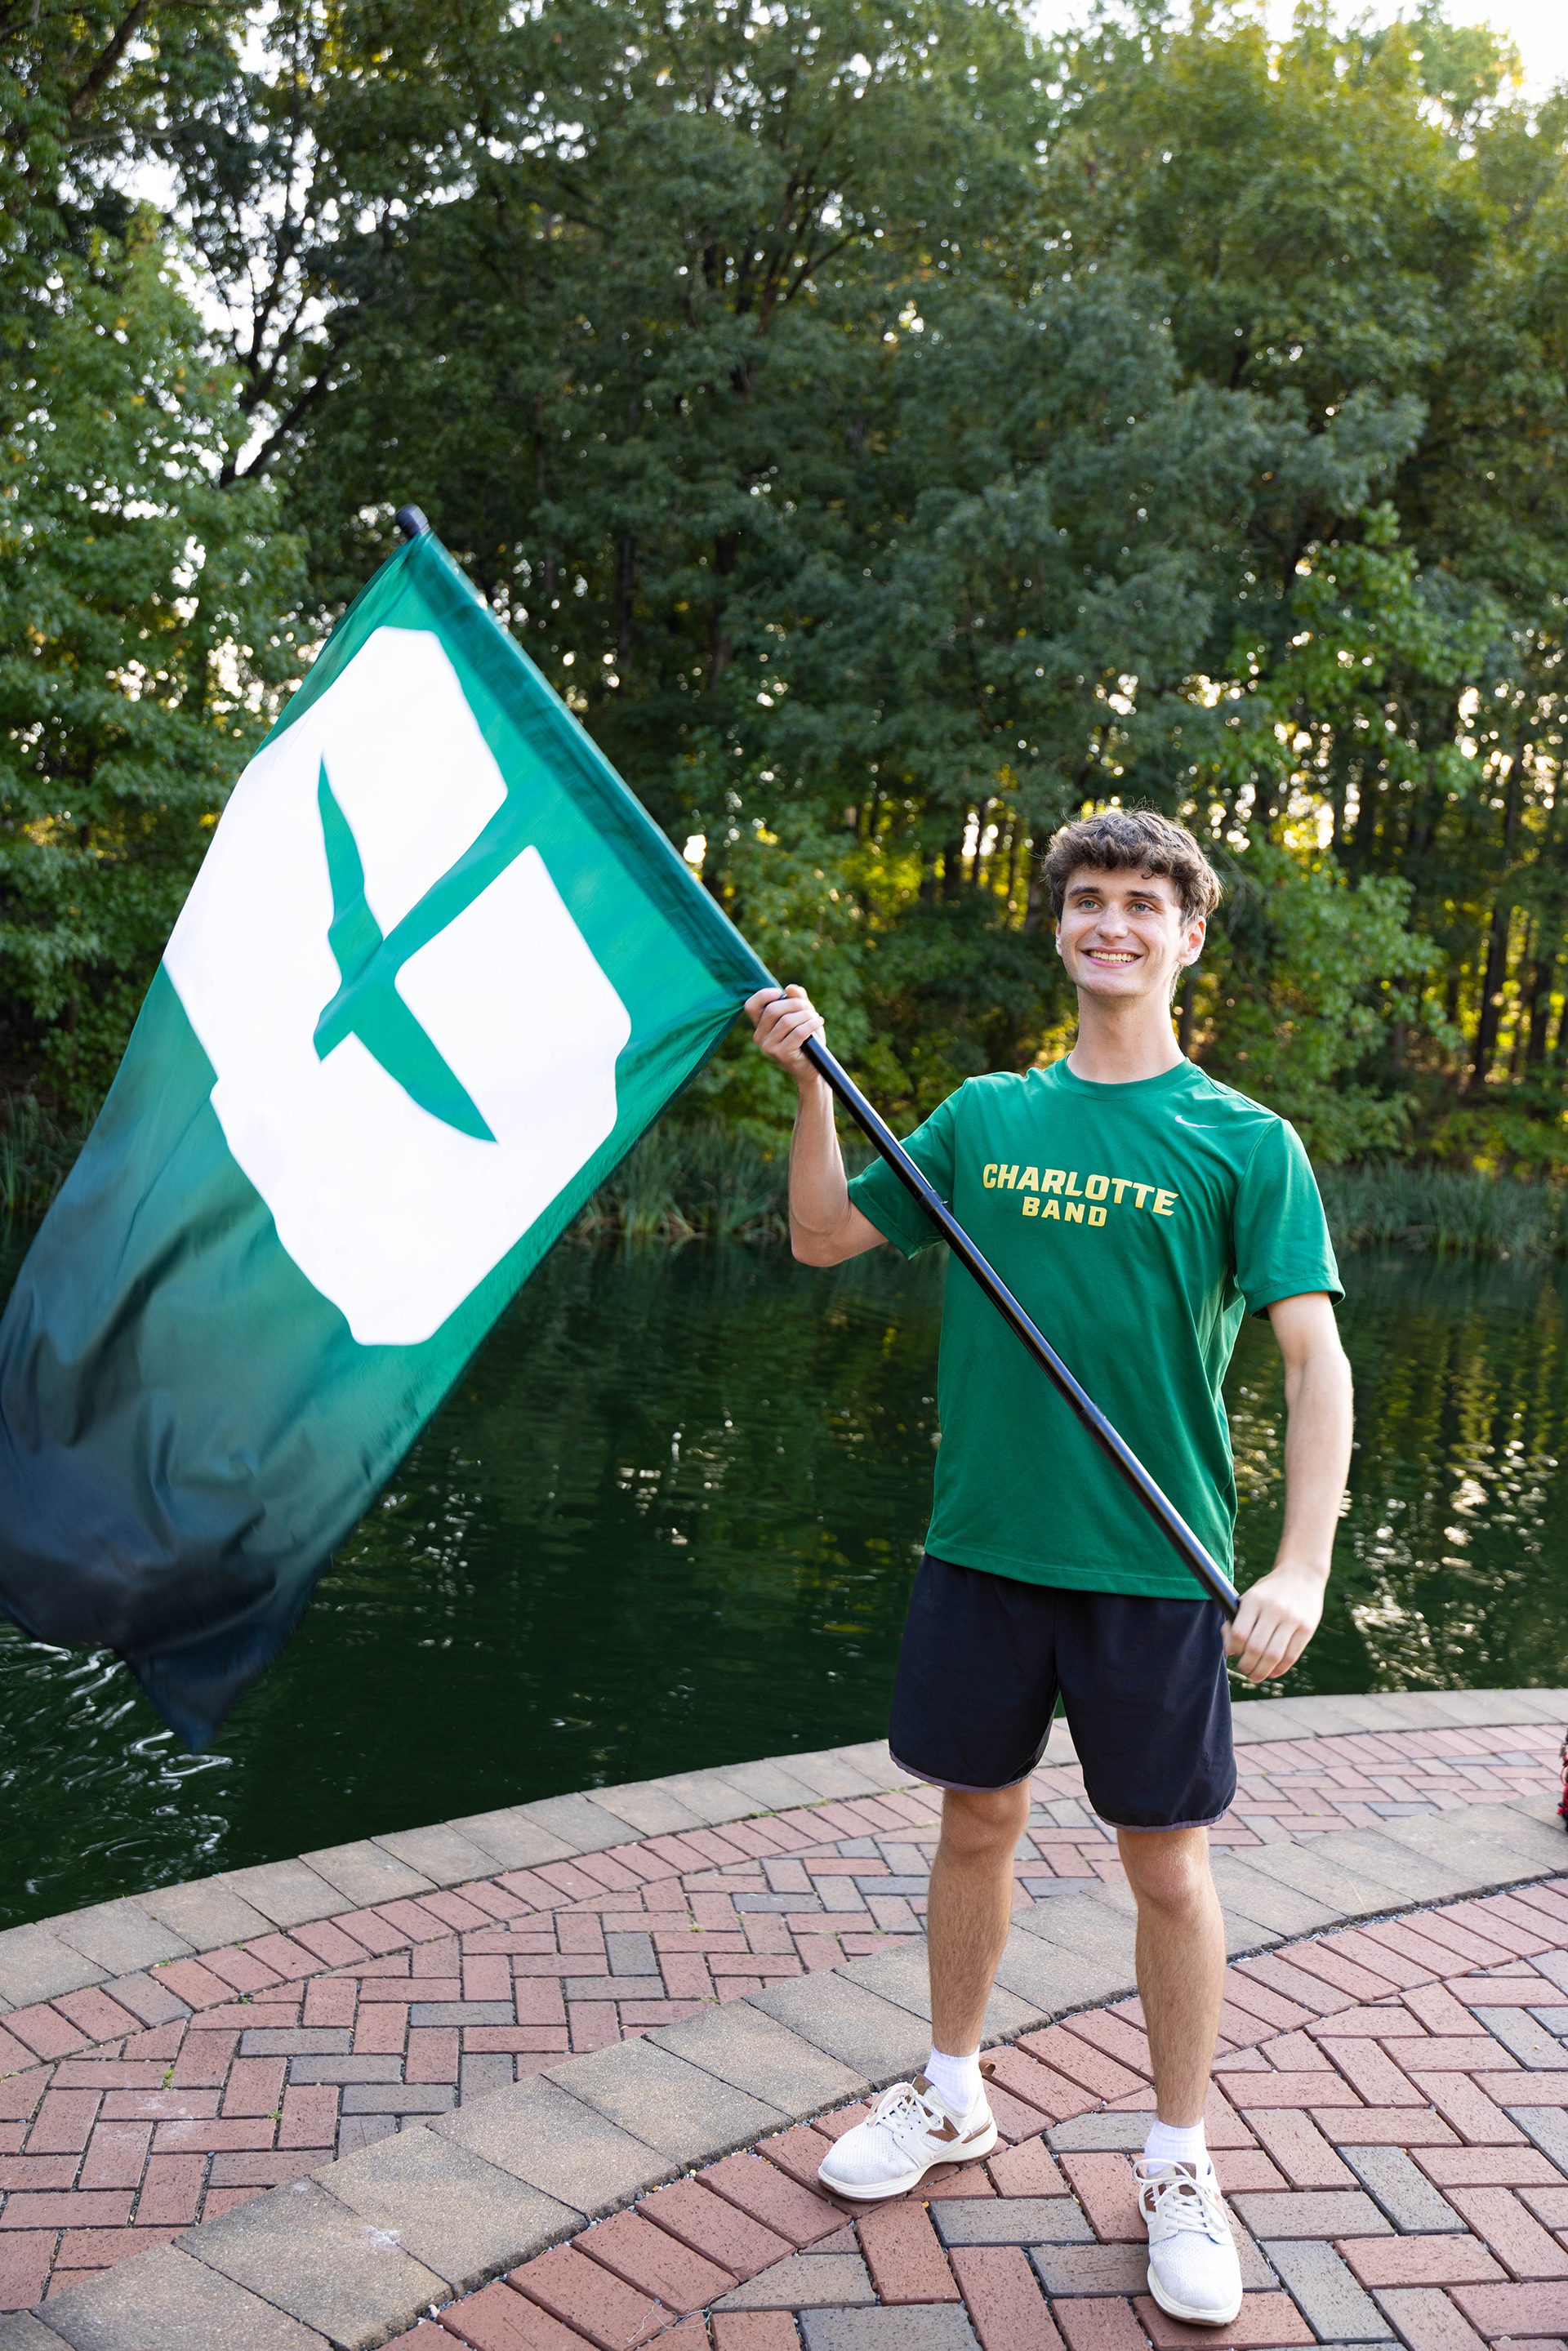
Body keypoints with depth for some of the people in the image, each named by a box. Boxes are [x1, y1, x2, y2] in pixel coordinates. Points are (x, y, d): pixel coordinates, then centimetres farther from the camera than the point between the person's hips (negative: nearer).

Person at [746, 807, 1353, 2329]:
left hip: (1152, 1563, -3)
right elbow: (822, 1238, 11)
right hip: (983, 1540, 3)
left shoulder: (1244, 1141, -5)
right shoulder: (985, 1116, 5)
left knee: (1167, 1864, 7)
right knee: (976, 1819, 16)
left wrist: (1303, 1565, -20)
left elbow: (1315, 1358, -10)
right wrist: (811, 1079, -2)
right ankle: (951, 2098, 37)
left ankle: (1178, 2168, 28)